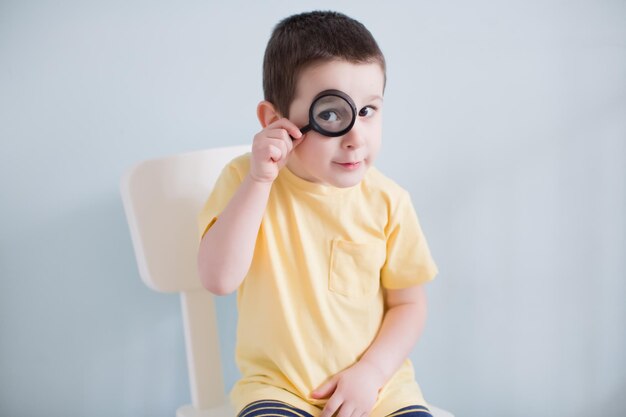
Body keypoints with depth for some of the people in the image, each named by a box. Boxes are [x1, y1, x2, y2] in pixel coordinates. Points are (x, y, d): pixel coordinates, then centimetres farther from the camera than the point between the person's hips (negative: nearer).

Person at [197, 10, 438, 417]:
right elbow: (219, 279, -18)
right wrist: (259, 181, -23)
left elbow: (408, 303, 3)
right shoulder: (245, 180, -7)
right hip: (278, 384, -1)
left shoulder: (387, 201, -5)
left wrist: (371, 371, -12)